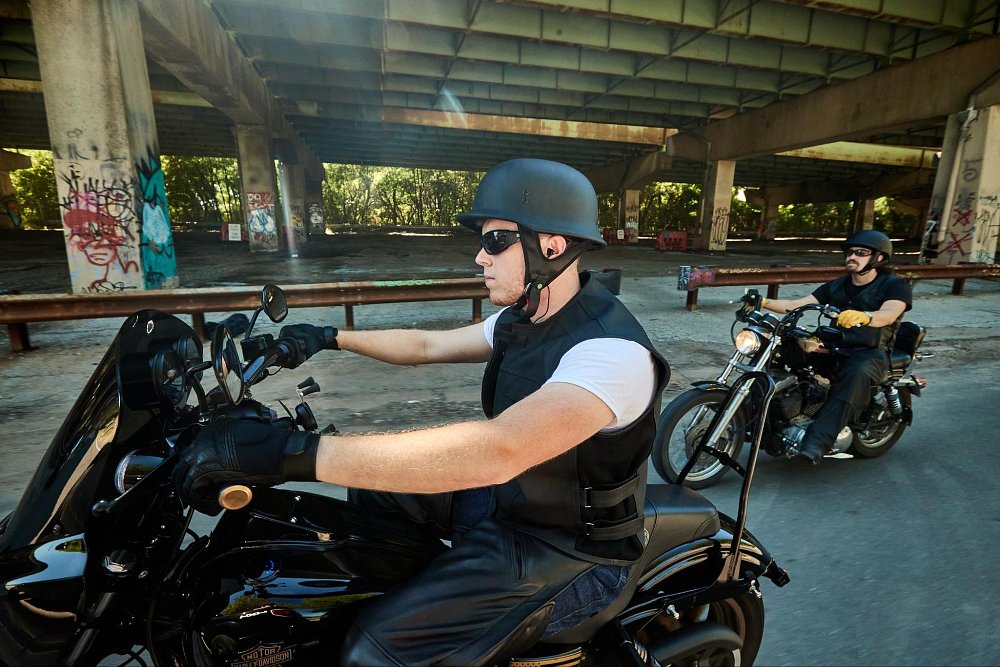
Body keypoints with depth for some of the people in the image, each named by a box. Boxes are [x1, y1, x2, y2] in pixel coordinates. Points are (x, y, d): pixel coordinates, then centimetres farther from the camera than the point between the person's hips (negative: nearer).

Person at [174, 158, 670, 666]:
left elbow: (497, 451, -44)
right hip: (502, 498, 8)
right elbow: (426, 345, 12)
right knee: (372, 488, 15)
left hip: (569, 551, -8)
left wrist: (295, 453, -45)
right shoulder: (522, 319, 0)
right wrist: (331, 338, 18)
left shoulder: (613, 350, -29)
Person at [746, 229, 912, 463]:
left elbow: (888, 314, -24)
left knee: (857, 374, -40)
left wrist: (863, 317, -47)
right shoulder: (837, 286, 16)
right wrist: (764, 302, -11)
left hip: (870, 353, -5)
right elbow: (798, 304, 6)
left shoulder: (895, 285, -1)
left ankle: (816, 441, -46)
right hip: (833, 348, 6)